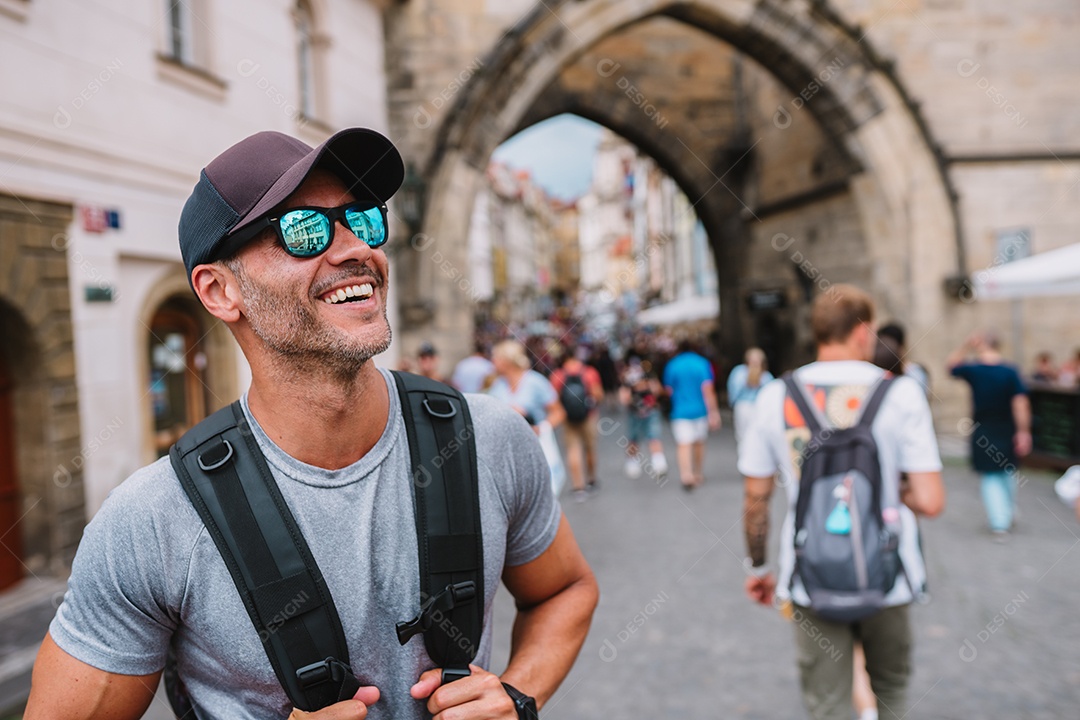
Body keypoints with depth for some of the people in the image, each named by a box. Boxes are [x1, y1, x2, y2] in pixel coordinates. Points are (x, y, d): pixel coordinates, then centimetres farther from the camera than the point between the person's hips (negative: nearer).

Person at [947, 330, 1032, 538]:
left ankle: (999, 524, -2)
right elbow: (1020, 403, -14)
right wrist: (1023, 432, -10)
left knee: (989, 477, 5)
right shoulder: (1010, 372, -10)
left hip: (982, 432, -1)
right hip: (1007, 432, 1)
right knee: (1007, 472, 20)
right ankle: (1007, 516, 34)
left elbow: (951, 365, 11)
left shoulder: (973, 369, -10)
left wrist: (966, 346, 2)